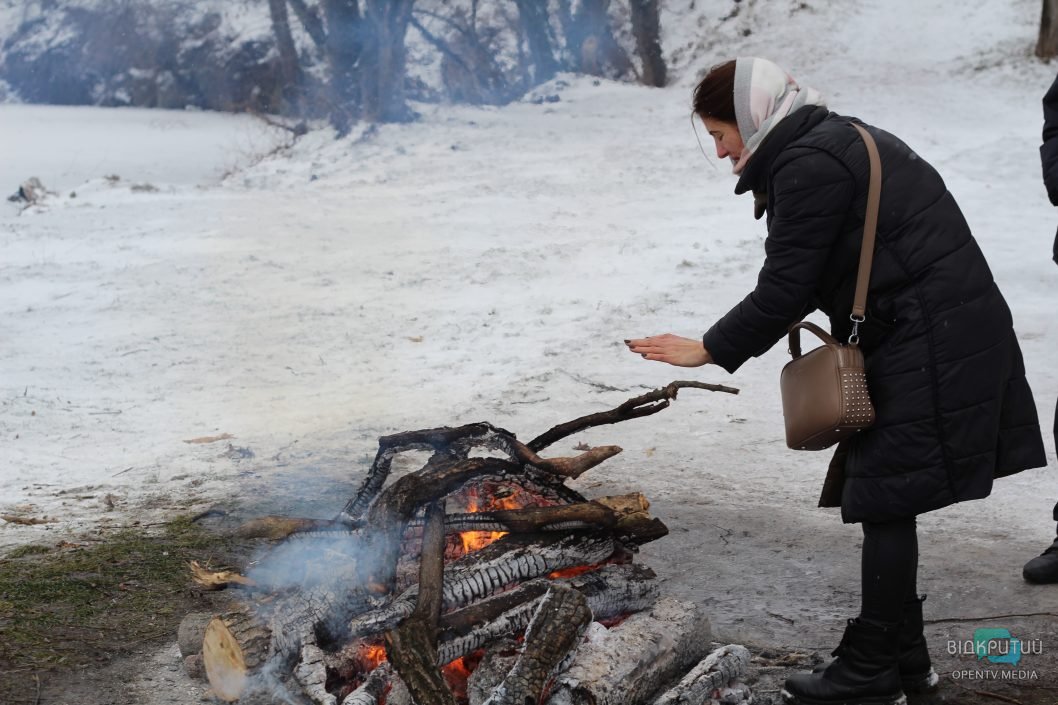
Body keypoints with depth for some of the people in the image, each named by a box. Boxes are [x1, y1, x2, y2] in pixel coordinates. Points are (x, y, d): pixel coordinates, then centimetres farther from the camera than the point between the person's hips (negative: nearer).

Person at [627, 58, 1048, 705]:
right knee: (884, 498, 14)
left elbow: (784, 289, -14)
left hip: (929, 343, -10)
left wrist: (711, 349, -5)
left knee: (884, 500, -5)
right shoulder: (841, 141, 18)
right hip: (948, 331, 10)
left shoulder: (805, 165, -14)